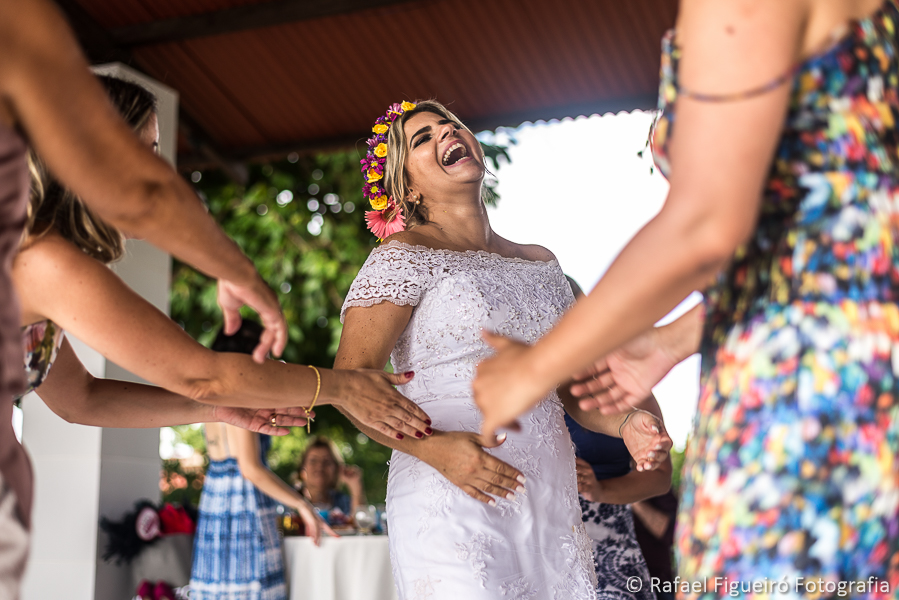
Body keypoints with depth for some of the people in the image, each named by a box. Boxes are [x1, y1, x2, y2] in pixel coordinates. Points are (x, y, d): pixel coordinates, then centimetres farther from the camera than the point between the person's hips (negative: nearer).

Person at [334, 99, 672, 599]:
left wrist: (625, 424, -1)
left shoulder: (542, 263, 16)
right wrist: (433, 446, -23)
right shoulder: (404, 257, -2)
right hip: (450, 500, -5)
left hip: (551, 498, 5)